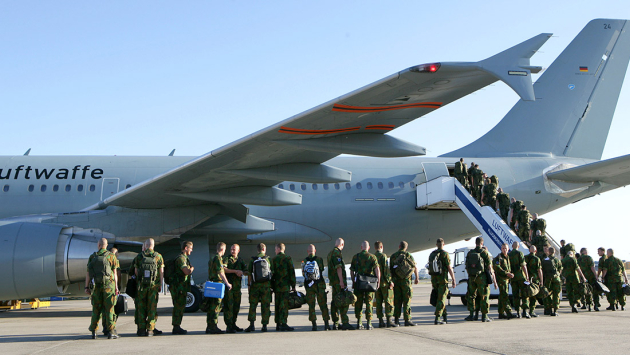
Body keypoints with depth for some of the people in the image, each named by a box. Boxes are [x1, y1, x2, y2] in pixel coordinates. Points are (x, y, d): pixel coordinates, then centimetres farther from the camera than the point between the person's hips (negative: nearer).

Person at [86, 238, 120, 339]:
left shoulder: (92, 257, 7)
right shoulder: (111, 256, 0)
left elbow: (88, 273, 4)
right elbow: (114, 273, -3)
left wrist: (87, 287, 8)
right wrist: (116, 287, 1)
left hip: (96, 285, 2)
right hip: (108, 285, -2)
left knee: (96, 309, 10)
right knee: (109, 308, 0)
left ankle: (93, 331, 12)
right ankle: (111, 332, -3)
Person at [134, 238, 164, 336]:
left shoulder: (139, 256, 3)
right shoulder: (158, 256, 0)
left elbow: (136, 271, 8)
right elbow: (161, 272, -1)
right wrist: (160, 285, 5)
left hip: (141, 285, 1)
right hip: (154, 285, -1)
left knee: (141, 307, 8)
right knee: (152, 307, 4)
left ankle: (141, 329, 9)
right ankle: (150, 330, 1)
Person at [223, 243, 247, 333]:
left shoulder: (240, 260, 17)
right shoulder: (226, 258, 1)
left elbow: (246, 271, 17)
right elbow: (223, 269, -14)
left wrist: (242, 272, -6)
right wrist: (235, 271, -16)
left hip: (237, 286, 6)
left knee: (236, 306, 10)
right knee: (228, 305, -9)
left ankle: (233, 324, 21)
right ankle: (229, 326, -9)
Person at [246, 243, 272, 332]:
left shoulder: (252, 260, 1)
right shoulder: (268, 259, 0)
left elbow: (249, 273, -1)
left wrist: (249, 284, 5)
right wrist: (272, 285, 11)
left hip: (255, 285, 0)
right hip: (266, 284, 0)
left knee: (253, 305, 7)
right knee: (265, 306, 4)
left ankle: (252, 325, 1)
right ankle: (264, 325, 4)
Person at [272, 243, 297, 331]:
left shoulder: (274, 259, 4)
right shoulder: (288, 258, -2)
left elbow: (272, 273, 6)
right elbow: (292, 272, -4)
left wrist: (272, 286, 12)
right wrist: (293, 286, 1)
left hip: (276, 286, 3)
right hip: (285, 286, -3)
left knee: (277, 305, 9)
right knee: (284, 305, -5)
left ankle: (278, 324, 12)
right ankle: (283, 324, -10)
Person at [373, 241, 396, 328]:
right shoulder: (383, 256, -9)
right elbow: (386, 269, -15)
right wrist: (390, 281, -11)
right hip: (384, 282, -6)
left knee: (378, 302, 8)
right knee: (388, 301, -1)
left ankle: (381, 321, 8)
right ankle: (389, 320, -5)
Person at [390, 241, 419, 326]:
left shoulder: (393, 256, 5)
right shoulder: (408, 255, -3)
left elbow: (390, 269, 6)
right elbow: (415, 267, 3)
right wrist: (416, 278, 15)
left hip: (396, 280, 3)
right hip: (406, 281, -3)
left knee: (397, 300, 9)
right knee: (407, 301, -1)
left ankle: (396, 319, 9)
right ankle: (407, 320, -4)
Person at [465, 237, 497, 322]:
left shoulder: (469, 253, 6)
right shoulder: (484, 253, -6)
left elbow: (467, 268, 9)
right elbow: (490, 268, -8)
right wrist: (494, 281, -4)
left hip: (472, 278, 4)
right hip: (482, 277, -4)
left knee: (471, 296, 13)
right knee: (484, 296, 3)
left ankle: (471, 315, 13)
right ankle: (484, 316, 3)